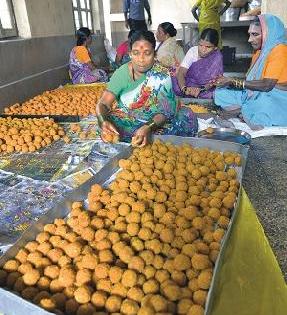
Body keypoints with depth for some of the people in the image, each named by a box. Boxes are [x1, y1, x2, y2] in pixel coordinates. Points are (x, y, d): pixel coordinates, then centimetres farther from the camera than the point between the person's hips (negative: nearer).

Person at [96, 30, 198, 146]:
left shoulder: (161, 75, -11)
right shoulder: (122, 73, -6)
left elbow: (164, 112, -18)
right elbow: (103, 104, -12)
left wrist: (149, 127, -40)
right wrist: (103, 122, -36)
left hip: (155, 124, 0)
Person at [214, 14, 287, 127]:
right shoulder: (259, 51, 14)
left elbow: (267, 85, -22)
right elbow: (252, 80, 6)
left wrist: (234, 82, -20)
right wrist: (227, 81, -9)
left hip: (277, 98, -8)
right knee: (221, 93, -1)